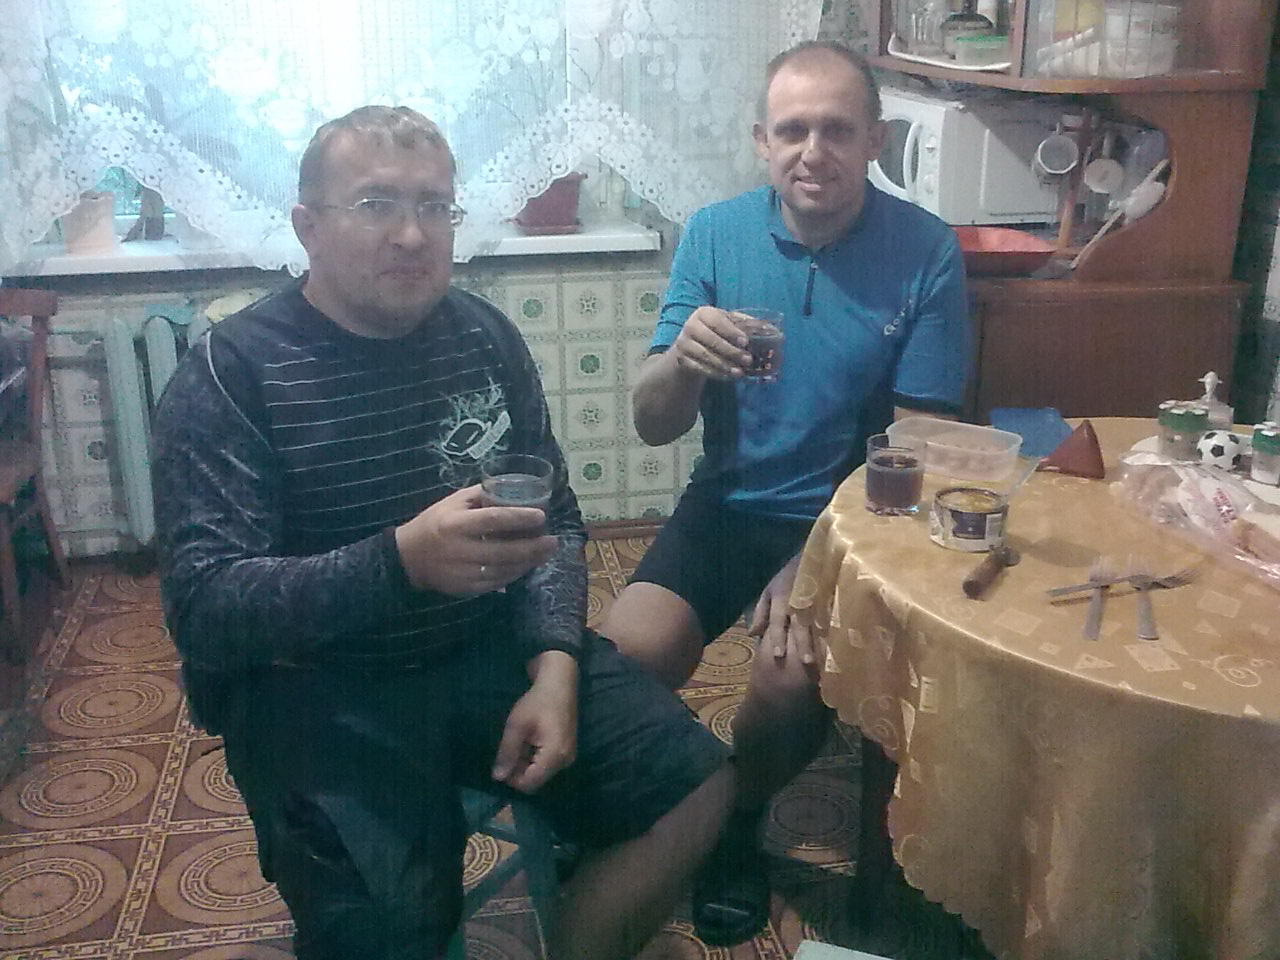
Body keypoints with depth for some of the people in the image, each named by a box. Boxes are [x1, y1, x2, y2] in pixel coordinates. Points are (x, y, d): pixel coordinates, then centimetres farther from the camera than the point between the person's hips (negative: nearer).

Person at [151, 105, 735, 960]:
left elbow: (555, 518, 9)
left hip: (492, 651, 5)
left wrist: (554, 662, -9)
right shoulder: (232, 373, -11)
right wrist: (400, 562, -36)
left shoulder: (485, 336, 3)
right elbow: (202, 609, -19)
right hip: (313, 685, -4)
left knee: (697, 783, -6)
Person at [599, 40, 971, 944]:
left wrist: (816, 560, -20)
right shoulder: (714, 233, -3)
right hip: (730, 500, 2)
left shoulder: (926, 251, -9)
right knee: (627, 654, -21)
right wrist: (683, 357, -28)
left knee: (794, 679, -26)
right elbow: (652, 426, -4)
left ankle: (736, 822, 9)